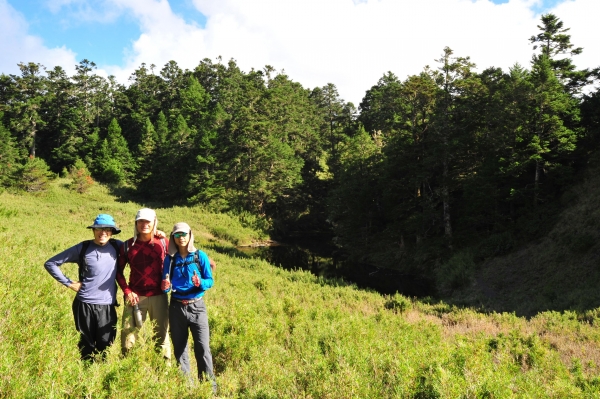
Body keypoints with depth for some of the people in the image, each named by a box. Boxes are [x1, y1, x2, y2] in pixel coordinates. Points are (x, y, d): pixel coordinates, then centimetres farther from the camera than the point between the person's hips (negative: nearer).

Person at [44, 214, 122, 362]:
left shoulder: (116, 246, 2)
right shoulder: (82, 248, -2)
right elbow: (50, 263, 5)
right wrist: (69, 283, -1)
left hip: (107, 306, 1)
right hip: (84, 304, -1)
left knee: (105, 345, 5)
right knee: (87, 344, 12)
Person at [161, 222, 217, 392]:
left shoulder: (200, 256, -4)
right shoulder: (170, 258, 3)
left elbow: (210, 281, -2)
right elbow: (165, 285, 6)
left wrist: (200, 283, -22)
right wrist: (165, 286, -16)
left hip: (196, 306, -3)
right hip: (176, 307, 3)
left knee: (202, 347, -6)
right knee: (179, 347, 10)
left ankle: (210, 385, 5)